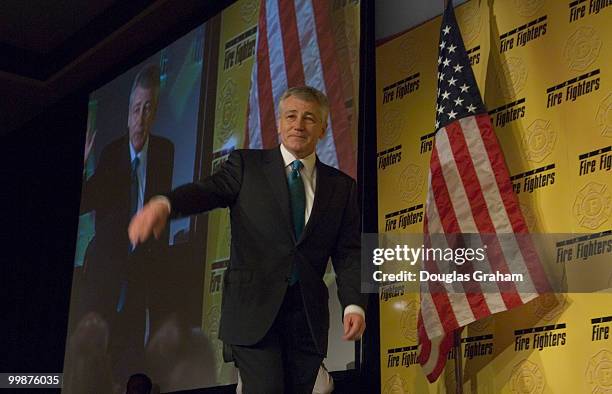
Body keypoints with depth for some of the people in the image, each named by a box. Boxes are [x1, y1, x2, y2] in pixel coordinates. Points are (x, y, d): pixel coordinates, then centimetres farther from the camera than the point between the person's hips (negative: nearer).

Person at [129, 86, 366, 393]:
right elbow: (208, 190, -12)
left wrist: (354, 305, -10)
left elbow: (348, 253, 7)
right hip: (254, 307, -3)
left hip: (308, 314, 3)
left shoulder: (342, 187, 12)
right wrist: (164, 204, -34)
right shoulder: (247, 165, 6)